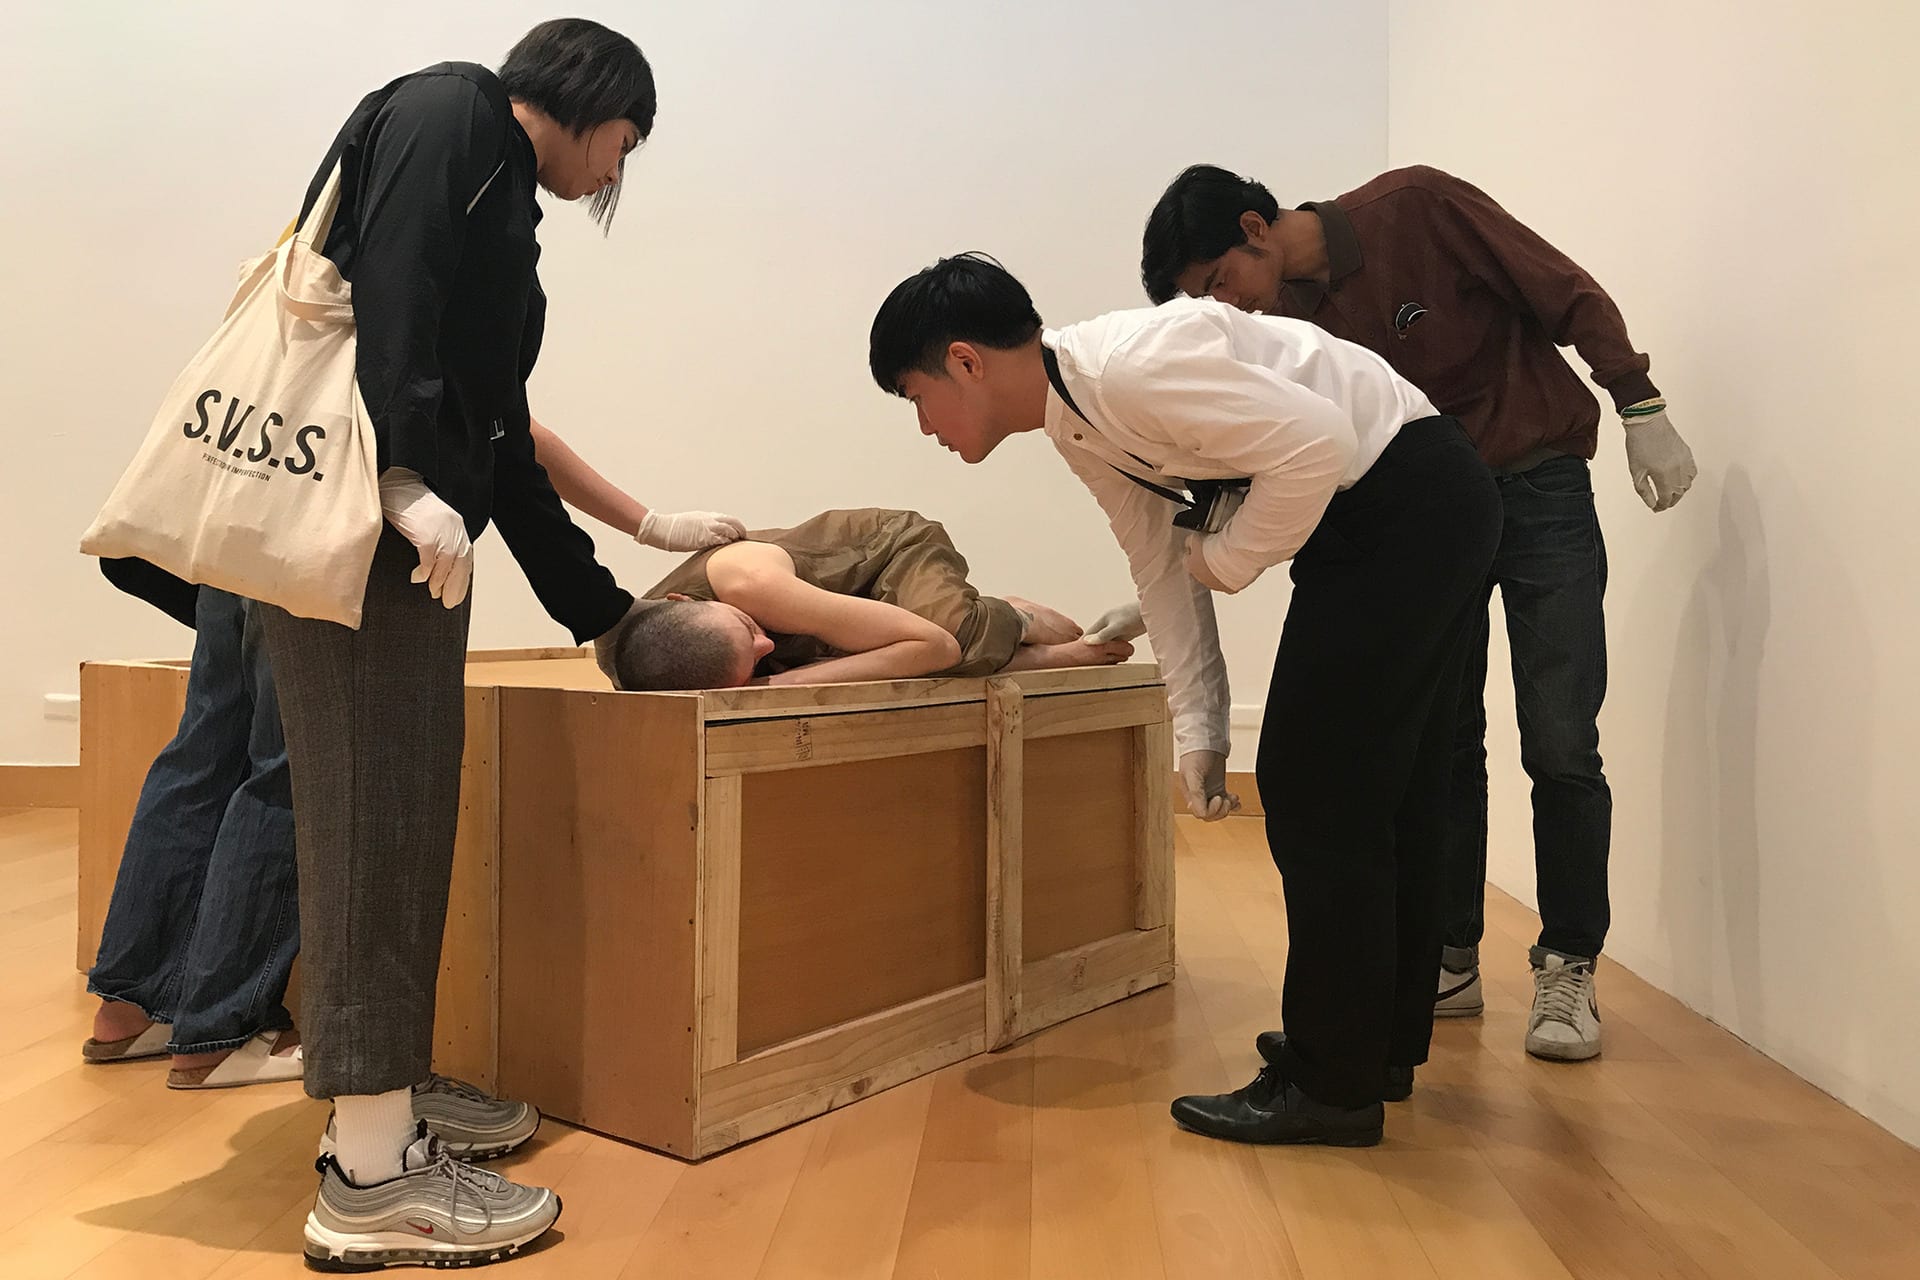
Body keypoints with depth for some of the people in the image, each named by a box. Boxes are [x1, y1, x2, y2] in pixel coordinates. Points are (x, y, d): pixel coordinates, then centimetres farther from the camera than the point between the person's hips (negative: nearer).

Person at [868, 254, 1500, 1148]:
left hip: (1411, 497, -10)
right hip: (1421, 519, 10)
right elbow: (1161, 570, 10)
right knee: (1379, 789, 16)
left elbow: (1315, 445, -27)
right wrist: (1198, 729, 6)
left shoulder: (1128, 365, -24)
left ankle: (1330, 1086, 6)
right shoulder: (1074, 429, 6)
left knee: (1316, 787, -6)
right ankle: (1381, 1046, 31)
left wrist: (1226, 557, -13)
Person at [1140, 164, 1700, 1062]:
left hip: (1540, 489, -4)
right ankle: (1451, 961, 14)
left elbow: (1571, 296, -9)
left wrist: (1641, 410, -12)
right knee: (1442, 745, 2)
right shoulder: (1283, 328, -2)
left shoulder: (1416, 208, -14)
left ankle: (1568, 968, 6)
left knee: (1560, 748, -7)